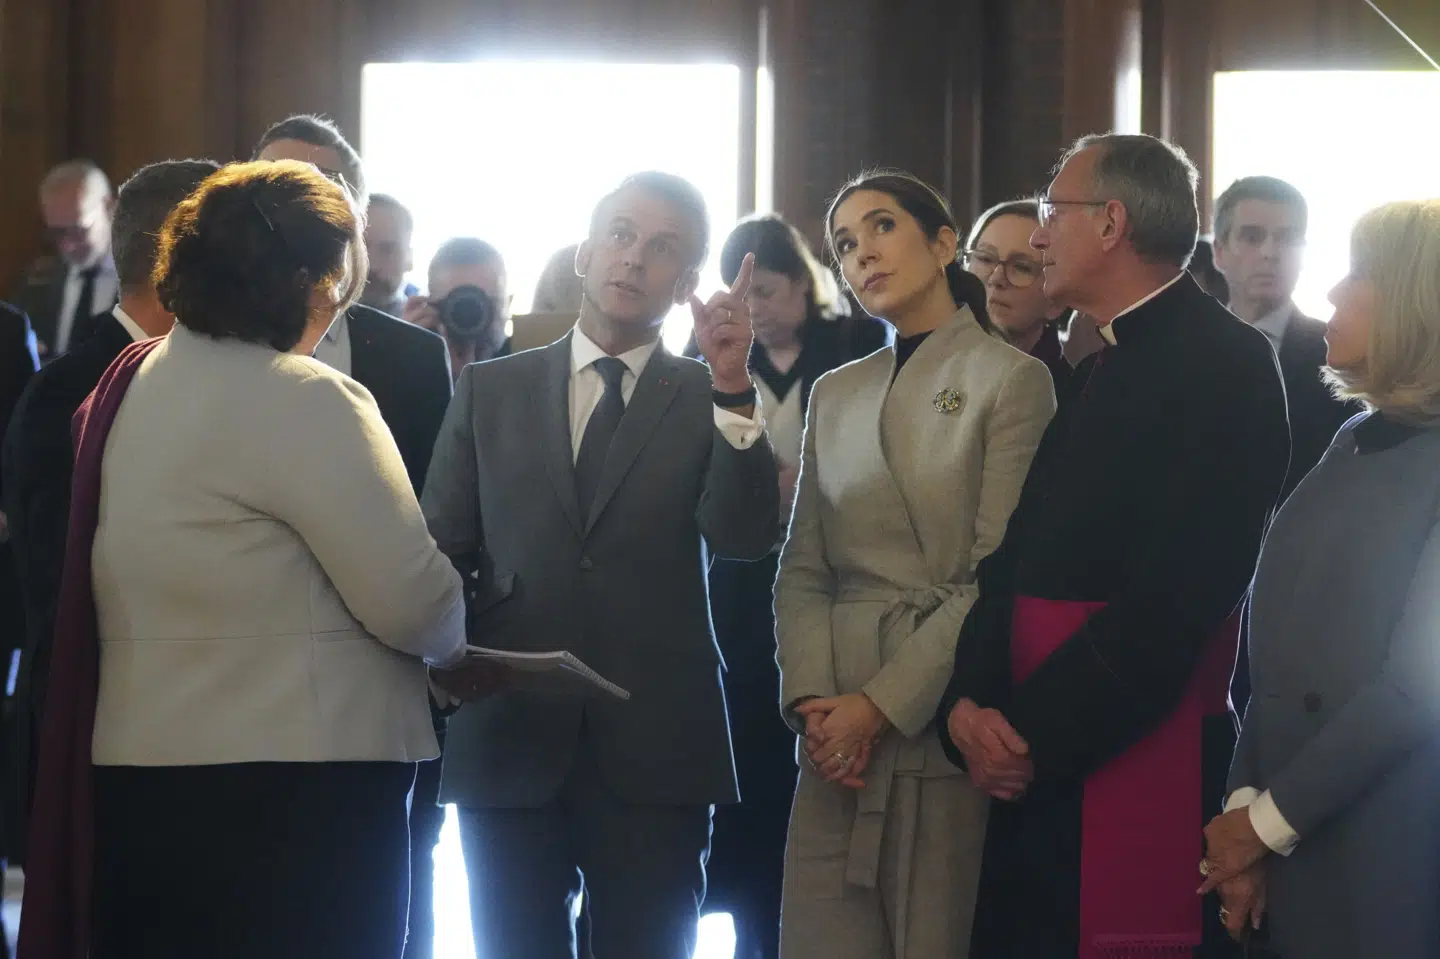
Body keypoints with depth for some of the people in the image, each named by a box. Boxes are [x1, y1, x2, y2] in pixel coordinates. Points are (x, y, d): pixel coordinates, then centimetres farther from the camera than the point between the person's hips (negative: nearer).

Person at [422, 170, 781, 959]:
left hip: (656, 747, -1)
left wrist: (735, 387, -18)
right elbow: (437, 551, 9)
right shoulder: (488, 391, 11)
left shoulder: (709, 402, 7)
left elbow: (745, 538, -9)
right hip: (507, 741, 1)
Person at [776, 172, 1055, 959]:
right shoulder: (835, 394, 15)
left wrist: (882, 704, -14)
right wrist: (810, 701, -6)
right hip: (839, 733, 5)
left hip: (945, 723, -5)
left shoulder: (1012, 379, -3)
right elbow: (803, 571, 11)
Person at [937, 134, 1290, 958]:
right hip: (1036, 769, 8)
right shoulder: (1103, 368, 17)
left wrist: (1034, 735, -15)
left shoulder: (1223, 362, -11)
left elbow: (1177, 595, -19)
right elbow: (1023, 555, 11)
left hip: (1141, 770, -8)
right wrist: (969, 701, -5)